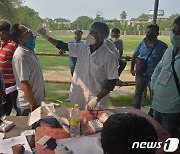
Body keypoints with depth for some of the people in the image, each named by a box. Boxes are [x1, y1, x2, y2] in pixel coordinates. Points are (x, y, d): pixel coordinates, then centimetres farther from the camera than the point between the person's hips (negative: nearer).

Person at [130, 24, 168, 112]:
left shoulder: (162, 46, -9)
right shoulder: (142, 44, 4)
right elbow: (134, 56, 16)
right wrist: (132, 69, 14)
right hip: (140, 74, 4)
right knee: (137, 94, 15)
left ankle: (151, 116, 23)